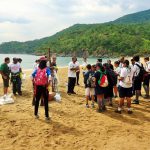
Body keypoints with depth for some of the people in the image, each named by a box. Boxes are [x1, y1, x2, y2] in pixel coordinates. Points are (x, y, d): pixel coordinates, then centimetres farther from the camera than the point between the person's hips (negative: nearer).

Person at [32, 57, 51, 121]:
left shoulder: (37, 69, 6)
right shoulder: (47, 69, -5)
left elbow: (32, 76, 2)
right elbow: (50, 77, -20)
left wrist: (35, 83, 8)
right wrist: (48, 84, -12)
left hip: (38, 87, 4)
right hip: (44, 87, -4)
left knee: (37, 100, 16)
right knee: (46, 102, 4)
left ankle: (36, 114, 26)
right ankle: (47, 116, 7)